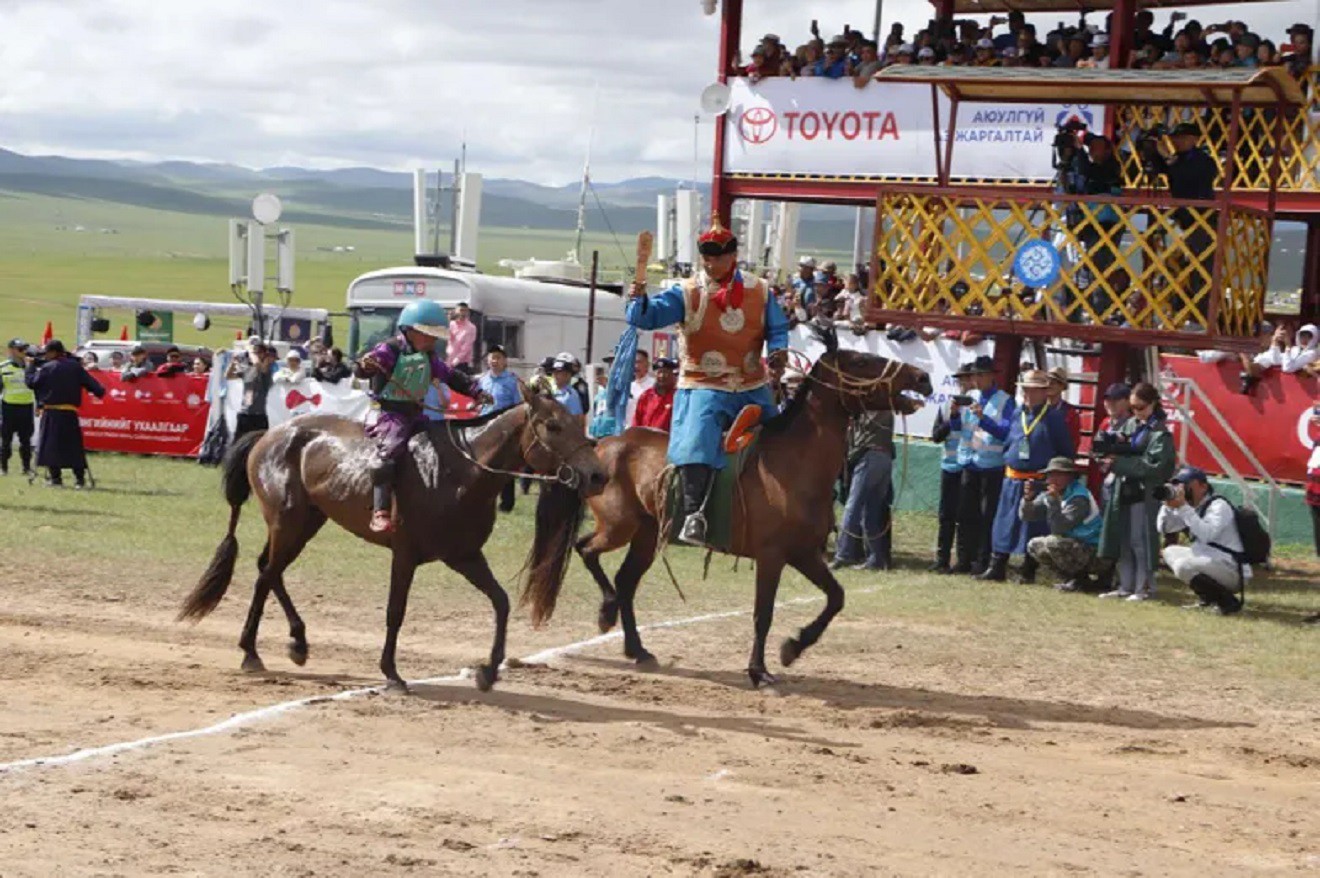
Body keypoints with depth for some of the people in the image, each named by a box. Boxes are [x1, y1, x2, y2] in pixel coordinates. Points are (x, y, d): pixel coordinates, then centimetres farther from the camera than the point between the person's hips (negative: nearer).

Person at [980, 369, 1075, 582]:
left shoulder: (1054, 417, -5)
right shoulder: (1018, 414, 10)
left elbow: (1066, 452, -2)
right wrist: (1007, 462, 11)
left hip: (1039, 482, -5)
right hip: (1013, 480, 5)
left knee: (1033, 529, 1)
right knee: (1004, 525, 5)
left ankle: (1028, 572, 9)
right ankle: (996, 568, 10)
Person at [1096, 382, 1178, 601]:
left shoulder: (1160, 433, -9)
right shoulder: (1130, 424, 13)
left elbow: (1152, 465, -17)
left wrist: (1119, 463, -19)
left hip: (1144, 494, -7)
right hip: (1123, 489, 7)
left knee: (1141, 541, -3)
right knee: (1122, 540, 10)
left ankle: (1144, 587, 5)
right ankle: (1126, 586, 18)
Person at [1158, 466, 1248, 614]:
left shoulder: (1219, 506, -15)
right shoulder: (1191, 507, 10)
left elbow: (1206, 535, -31)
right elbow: (1164, 528, 9)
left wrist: (1183, 507, -29)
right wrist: (1168, 505, -8)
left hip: (1234, 571, -9)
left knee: (1183, 566, -27)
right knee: (1170, 552, 12)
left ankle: (1228, 601, -14)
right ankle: (1208, 598, 11)